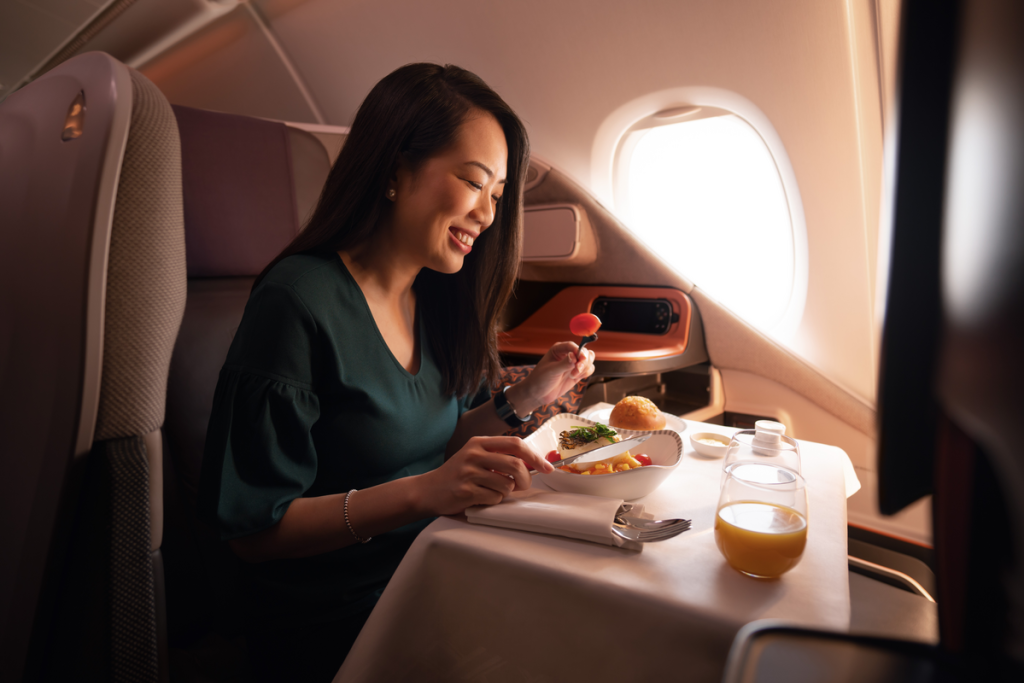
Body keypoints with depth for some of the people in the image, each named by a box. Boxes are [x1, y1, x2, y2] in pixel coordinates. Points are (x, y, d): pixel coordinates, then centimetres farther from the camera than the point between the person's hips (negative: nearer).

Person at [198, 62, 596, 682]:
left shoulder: (435, 296, 4)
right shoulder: (299, 301, -19)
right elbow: (252, 530, -17)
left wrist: (524, 400, -4)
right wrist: (422, 493, -29)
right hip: (332, 627, -6)